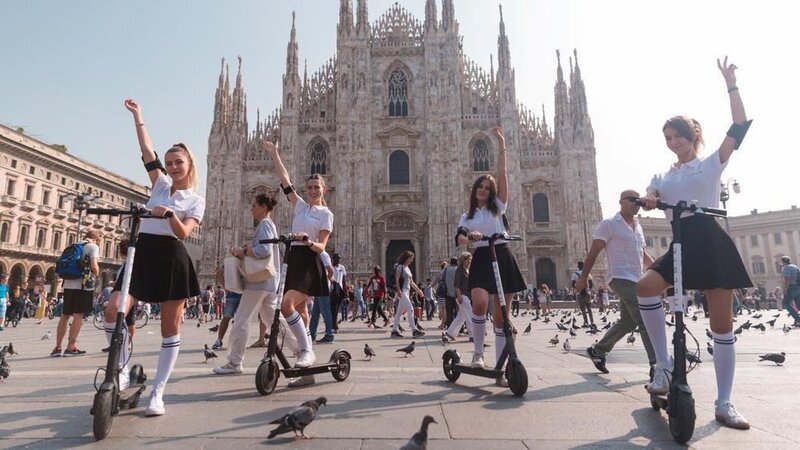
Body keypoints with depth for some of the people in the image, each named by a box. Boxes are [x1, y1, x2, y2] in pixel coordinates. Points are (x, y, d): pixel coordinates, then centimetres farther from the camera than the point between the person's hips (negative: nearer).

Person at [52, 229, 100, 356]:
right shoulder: (93, 246, -3)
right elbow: (94, 266, -15)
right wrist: (97, 273, 4)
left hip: (68, 284, 7)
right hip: (83, 285, -6)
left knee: (65, 315, 12)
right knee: (78, 315, -4)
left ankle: (57, 347, 15)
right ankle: (71, 347, -6)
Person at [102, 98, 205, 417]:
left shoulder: (196, 200, 4)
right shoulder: (160, 184, 15)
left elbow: (183, 233, -9)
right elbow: (146, 150, 9)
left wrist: (170, 214, -27)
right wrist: (138, 116, 8)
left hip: (172, 259, -3)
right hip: (142, 254, 4)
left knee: (170, 327, -1)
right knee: (113, 310, -17)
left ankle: (157, 393, 9)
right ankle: (122, 371, 7)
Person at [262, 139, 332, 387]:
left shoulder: (326, 213, 0)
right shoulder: (300, 205, 14)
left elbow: (322, 246, -7)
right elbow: (285, 179, 12)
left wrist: (310, 242, -28)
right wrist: (274, 154, 11)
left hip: (311, 264, -6)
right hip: (294, 261, 6)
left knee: (287, 304, -26)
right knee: (299, 311, 6)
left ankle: (307, 350, -10)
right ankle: (308, 372, 15)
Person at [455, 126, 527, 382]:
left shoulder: (498, 206, 11)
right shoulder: (467, 217, 17)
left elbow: (502, 174, 2)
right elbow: (459, 239, 1)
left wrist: (501, 145, 0)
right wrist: (470, 237, -21)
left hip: (502, 259, 0)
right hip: (481, 261, 0)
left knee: (502, 314, 2)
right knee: (479, 304, -27)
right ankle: (478, 351, -3)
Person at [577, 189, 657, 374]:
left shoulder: (638, 226, 19)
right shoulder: (609, 224, -5)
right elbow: (593, 253, -7)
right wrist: (583, 278, -9)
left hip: (636, 280, 9)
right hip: (621, 278, -8)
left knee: (627, 322, 11)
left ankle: (597, 351, 25)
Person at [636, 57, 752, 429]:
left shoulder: (712, 163, 8)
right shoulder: (663, 177, 17)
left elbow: (740, 126, -3)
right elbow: (648, 200, 0)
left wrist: (730, 84, -3)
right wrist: (647, 200, -23)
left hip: (711, 242, -3)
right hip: (681, 245, 3)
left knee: (722, 324, -1)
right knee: (644, 288, -24)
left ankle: (723, 404, 10)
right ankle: (665, 364, -9)